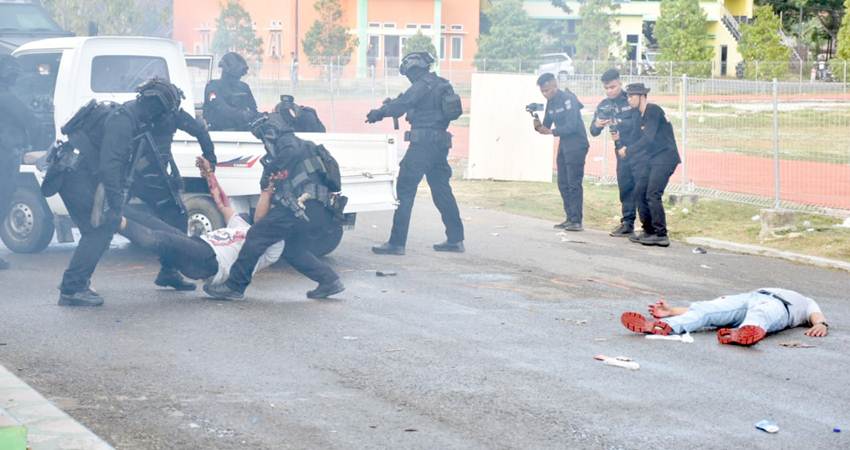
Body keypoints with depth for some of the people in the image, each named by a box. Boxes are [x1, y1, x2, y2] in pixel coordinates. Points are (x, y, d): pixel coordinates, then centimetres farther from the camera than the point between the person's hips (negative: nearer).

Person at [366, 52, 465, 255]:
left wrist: (378, 113, -2)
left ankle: (397, 242, -8)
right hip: (441, 144, 9)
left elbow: (401, 105, -16)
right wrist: (387, 108, 23)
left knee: (405, 190, -6)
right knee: (442, 190, 16)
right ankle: (455, 239, 17)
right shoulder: (442, 85, 16)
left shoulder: (422, 86, -11)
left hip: (423, 143, -9)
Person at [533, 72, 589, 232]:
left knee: (574, 184, -10)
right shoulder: (551, 102, 10)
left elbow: (571, 126, -23)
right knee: (563, 184, 9)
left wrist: (551, 131, -31)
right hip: (563, 145, 9)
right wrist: (539, 126, -12)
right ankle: (570, 218, 15)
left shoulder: (568, 99, -16)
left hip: (576, 145, -9)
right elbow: (547, 124, 10)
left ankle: (577, 221, -10)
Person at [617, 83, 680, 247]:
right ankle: (648, 231, 14)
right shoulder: (641, 115, 15)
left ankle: (661, 235, -13)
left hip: (665, 157, -10)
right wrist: (623, 146, -6)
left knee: (653, 194, -16)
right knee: (640, 192, 6)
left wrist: (628, 150, -16)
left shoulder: (653, 110, -14)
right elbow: (635, 136, 14)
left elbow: (648, 138, -22)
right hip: (652, 159, 10)